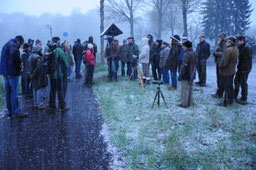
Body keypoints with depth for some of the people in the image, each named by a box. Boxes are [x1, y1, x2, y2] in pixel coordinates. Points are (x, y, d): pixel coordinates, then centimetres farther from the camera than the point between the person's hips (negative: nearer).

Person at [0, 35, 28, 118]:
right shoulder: (14, 45, -12)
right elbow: (14, 54, -33)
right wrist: (19, 63, -17)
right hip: (12, 72, -9)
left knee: (8, 92, 13)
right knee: (14, 92, -6)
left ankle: (10, 111, 20)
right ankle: (16, 112, -4)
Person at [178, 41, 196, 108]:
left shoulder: (187, 54, -20)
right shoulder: (194, 53, 9)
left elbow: (184, 66, -22)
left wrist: (180, 75, -16)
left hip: (186, 75, -9)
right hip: (192, 75, 9)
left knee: (185, 89, -1)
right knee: (190, 89, 16)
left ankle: (184, 103, 4)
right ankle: (190, 102, 23)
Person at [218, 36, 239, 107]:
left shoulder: (228, 50, -25)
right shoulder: (236, 49, 5)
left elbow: (224, 62, -24)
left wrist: (220, 67, -8)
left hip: (226, 72, -9)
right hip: (232, 71, 9)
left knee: (227, 87, -1)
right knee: (230, 86, 19)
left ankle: (226, 102, 7)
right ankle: (230, 100, 30)